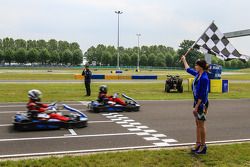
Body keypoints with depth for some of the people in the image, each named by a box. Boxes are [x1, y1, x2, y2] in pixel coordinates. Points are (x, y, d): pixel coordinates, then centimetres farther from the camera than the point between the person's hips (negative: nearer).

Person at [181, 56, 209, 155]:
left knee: (201, 125, -1)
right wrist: (184, 60, 37)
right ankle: (198, 144, 23)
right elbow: (188, 69, 27)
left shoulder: (204, 78, -20)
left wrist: (196, 107, -21)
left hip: (201, 103, -9)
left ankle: (203, 146, 9)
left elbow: (202, 94, -22)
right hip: (197, 102, 9)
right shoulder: (198, 75, 6)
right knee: (197, 124, 14)